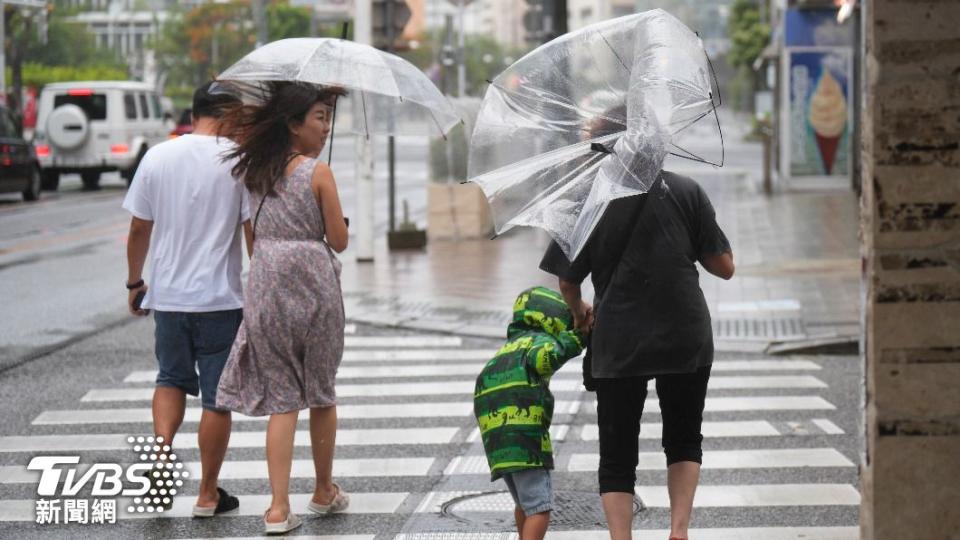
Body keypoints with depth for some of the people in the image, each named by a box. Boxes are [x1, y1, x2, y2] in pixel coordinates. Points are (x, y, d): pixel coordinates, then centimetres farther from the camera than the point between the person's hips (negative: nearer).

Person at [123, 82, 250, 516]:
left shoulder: (157, 157, 1)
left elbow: (139, 229, 5)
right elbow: (254, 230, -9)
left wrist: (135, 282, 18)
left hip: (168, 296, 3)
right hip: (222, 298, -3)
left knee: (171, 379, 23)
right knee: (217, 397, 7)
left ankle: (161, 451, 0)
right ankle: (208, 495, 13)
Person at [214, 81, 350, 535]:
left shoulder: (256, 170, 5)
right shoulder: (318, 173, -10)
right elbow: (339, 241, -7)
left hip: (266, 291, 4)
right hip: (314, 289, -4)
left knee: (281, 399, 4)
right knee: (321, 394, 14)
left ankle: (279, 507, -5)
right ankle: (324, 492, 29)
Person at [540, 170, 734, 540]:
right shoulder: (687, 191, -2)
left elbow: (567, 280, 3)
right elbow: (724, 267, 0)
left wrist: (579, 313, 24)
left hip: (618, 346, -1)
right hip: (685, 339, 1)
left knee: (617, 457, 9)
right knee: (684, 441, 20)